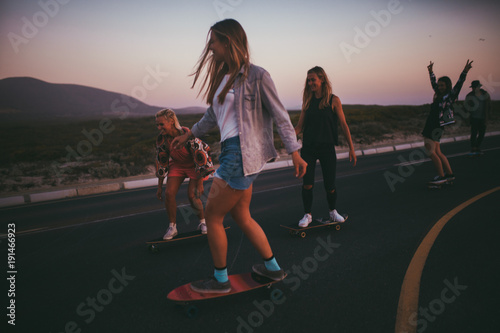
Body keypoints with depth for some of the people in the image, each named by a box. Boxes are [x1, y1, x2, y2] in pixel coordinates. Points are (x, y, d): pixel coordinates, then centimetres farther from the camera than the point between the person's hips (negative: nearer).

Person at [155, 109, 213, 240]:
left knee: (192, 195, -16)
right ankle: (172, 227, 4)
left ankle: (202, 222, 11)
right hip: (177, 165, 4)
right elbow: (161, 162, -4)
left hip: (195, 165, -4)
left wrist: (200, 183, -25)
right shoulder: (161, 138, -16)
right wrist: (159, 187, 1)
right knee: (169, 193, -12)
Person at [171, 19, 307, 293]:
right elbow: (213, 115, 28)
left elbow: (280, 115, -6)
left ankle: (220, 280, 18)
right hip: (232, 152, 8)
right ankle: (273, 268, 30)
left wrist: (294, 152, -8)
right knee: (242, 217, 14)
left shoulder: (256, 75, -7)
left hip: (241, 154, -8)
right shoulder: (223, 77, 16)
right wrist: (189, 133, 37)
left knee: (212, 217, 0)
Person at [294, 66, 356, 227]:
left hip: (327, 148, -2)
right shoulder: (307, 101, 8)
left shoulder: (333, 100, 0)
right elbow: (300, 126, 8)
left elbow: (343, 125, 1)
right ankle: (307, 215, 12)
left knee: (329, 184, 2)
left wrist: (351, 148, 0)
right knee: (307, 184, -6)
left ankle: (333, 212, 28)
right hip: (308, 148, 2)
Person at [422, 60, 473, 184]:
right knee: (437, 153, 12)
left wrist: (465, 72, -28)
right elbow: (433, 83, 29)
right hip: (430, 127, 8)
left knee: (431, 152, -9)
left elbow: (458, 84, -19)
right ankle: (450, 174, 20)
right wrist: (431, 71, 36)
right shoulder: (439, 95, 14)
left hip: (437, 127, -8)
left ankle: (442, 176, 0)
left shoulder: (450, 96, -5)